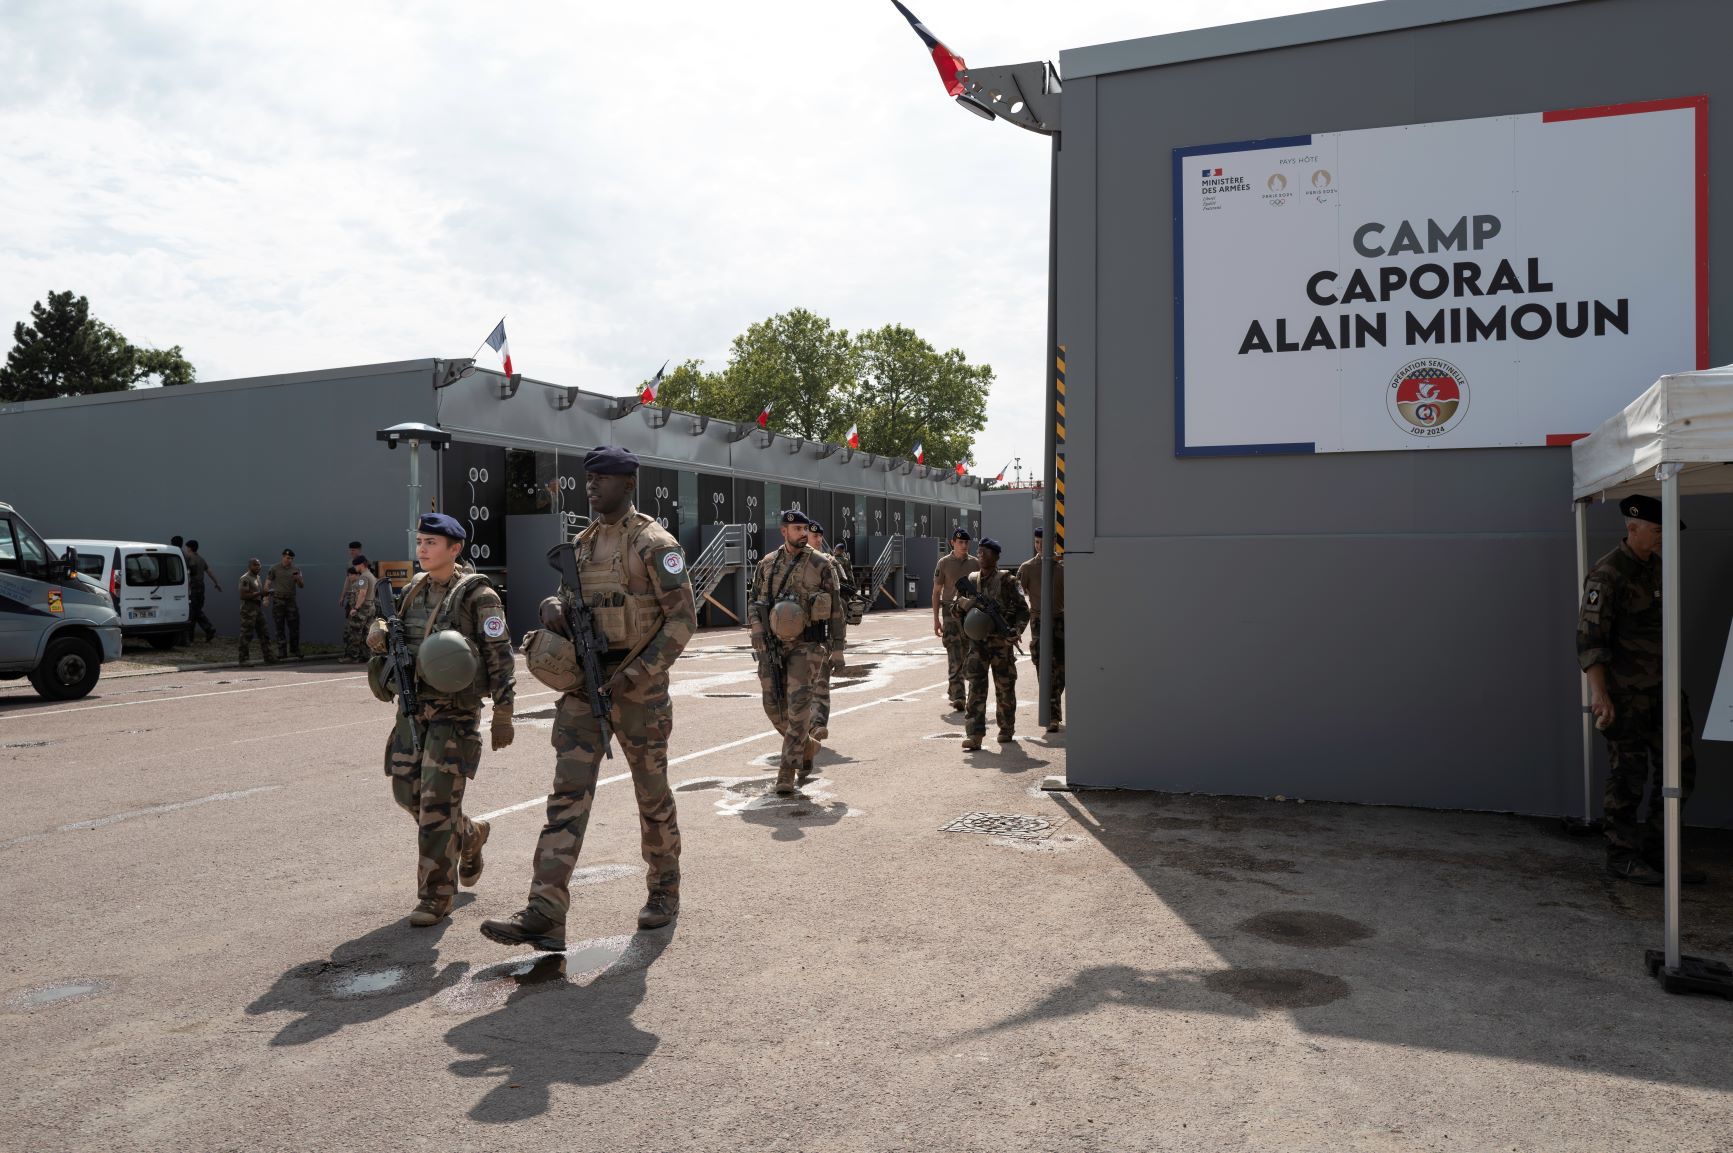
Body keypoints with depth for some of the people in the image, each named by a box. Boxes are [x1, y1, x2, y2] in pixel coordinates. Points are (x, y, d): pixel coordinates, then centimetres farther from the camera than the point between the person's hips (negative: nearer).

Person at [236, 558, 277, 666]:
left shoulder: (258, 577, 16)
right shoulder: (245, 579, -12)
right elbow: (243, 596, -21)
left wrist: (266, 593, 6)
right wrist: (259, 593, -23)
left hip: (258, 609, 9)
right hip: (248, 609, -9)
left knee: (264, 633, 7)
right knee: (246, 635, -5)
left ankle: (268, 657, 10)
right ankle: (242, 659, 1)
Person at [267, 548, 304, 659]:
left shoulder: (295, 570, 8)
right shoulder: (275, 568, 1)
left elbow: (302, 586, 7)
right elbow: (267, 583, 2)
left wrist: (299, 579, -14)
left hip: (291, 601, 2)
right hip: (278, 601, -2)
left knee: (294, 627, 1)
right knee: (280, 628, 1)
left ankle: (294, 652, 10)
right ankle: (282, 652, 4)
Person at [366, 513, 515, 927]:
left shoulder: (477, 596, -9)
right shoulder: (415, 591, 10)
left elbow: (500, 657, -9)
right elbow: (385, 630, 19)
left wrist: (503, 714, -11)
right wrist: (378, 634, -6)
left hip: (456, 710, -7)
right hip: (414, 706, 7)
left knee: (437, 801, -8)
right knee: (408, 791, 9)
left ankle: (436, 896, 3)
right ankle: (469, 836, 36)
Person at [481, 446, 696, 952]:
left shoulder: (653, 542, -9)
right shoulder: (583, 542, 13)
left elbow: (683, 617, -12)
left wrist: (637, 675, -18)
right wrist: (554, 606, -1)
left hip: (638, 684, -6)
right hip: (583, 683, 6)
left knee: (652, 792, 9)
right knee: (568, 794, -4)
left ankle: (665, 891, 29)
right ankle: (544, 915, -7)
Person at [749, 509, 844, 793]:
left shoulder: (821, 565, -2)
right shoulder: (767, 565, 6)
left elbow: (835, 607, 1)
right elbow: (754, 602, 8)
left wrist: (837, 645, -1)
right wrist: (758, 629, -9)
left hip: (808, 644, -3)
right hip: (773, 645, 3)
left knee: (798, 706, -13)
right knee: (774, 705, 4)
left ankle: (786, 772, -7)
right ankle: (807, 745, 31)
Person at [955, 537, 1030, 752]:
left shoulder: (1007, 581, -3)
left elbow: (1023, 609, -3)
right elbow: (955, 608, 17)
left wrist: (1016, 630, -17)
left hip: (1001, 643, -2)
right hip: (977, 642, 2)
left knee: (1005, 687, 8)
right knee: (976, 687, -7)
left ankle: (1007, 730, 25)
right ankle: (974, 734, -9)